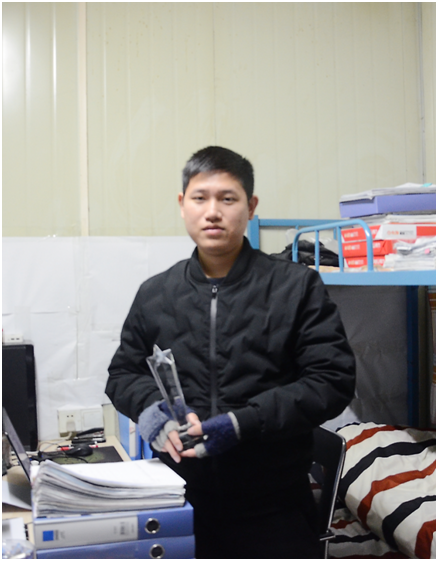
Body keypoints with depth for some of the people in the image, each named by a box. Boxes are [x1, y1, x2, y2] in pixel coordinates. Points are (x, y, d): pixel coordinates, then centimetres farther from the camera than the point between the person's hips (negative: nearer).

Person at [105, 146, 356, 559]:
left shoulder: (298, 287, -5)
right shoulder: (154, 294, 5)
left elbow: (333, 379, -9)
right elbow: (122, 374, 13)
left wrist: (245, 422, -20)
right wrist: (151, 405, -10)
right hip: (180, 504, 3)